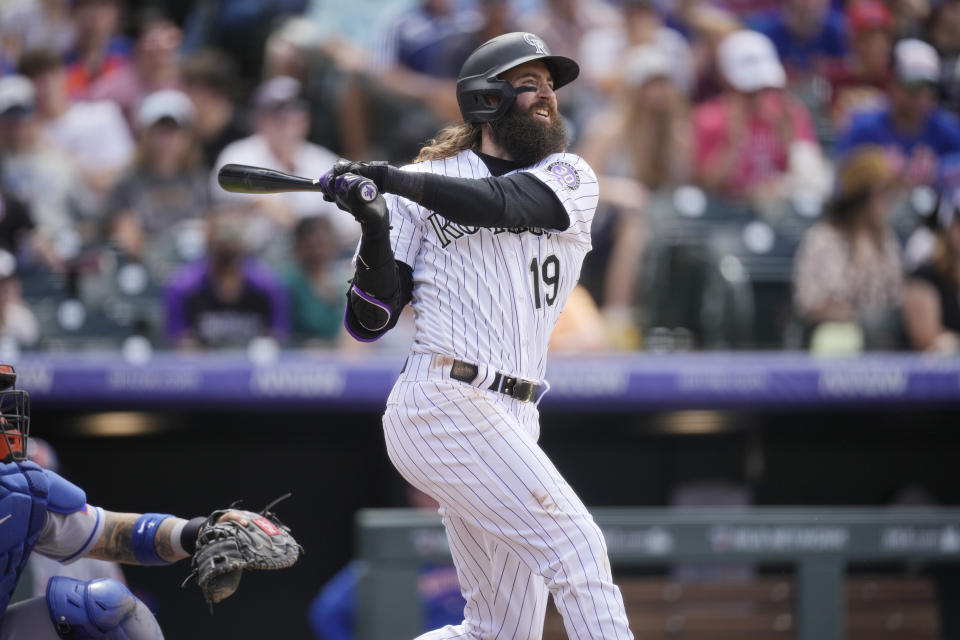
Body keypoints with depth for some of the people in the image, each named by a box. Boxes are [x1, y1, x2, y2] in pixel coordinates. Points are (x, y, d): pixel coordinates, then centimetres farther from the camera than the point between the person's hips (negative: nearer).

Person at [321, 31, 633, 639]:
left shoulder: (573, 179, 13)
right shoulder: (426, 185, 5)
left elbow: (509, 204, -11)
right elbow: (370, 321, 2)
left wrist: (398, 180, -20)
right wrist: (376, 227, -14)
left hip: (511, 422, 6)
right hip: (445, 402, -6)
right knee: (577, 547, -16)